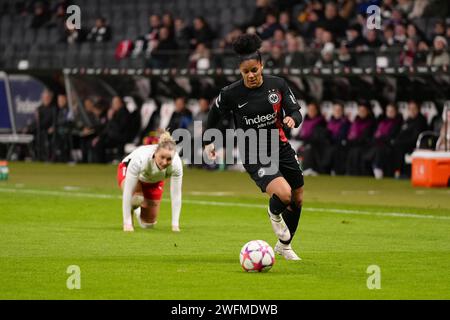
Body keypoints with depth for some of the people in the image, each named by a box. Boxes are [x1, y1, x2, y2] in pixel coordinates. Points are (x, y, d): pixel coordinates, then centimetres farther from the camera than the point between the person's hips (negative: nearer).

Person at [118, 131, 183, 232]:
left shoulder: (176, 164, -37)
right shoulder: (140, 159, -45)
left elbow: (176, 195, -26)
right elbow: (128, 192, -39)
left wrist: (175, 224, -26)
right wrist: (127, 223, -38)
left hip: (155, 180, 3)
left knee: (148, 224, 6)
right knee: (137, 197, -37)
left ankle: (137, 210, 41)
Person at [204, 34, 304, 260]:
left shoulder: (277, 85, -6)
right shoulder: (231, 94, -11)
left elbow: (295, 111, -2)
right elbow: (214, 114, 8)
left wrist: (292, 119, -24)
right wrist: (208, 141, 14)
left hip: (280, 149, 4)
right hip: (254, 156, -4)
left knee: (297, 200, 13)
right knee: (284, 194, -27)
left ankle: (284, 246, 39)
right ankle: (274, 214, 12)